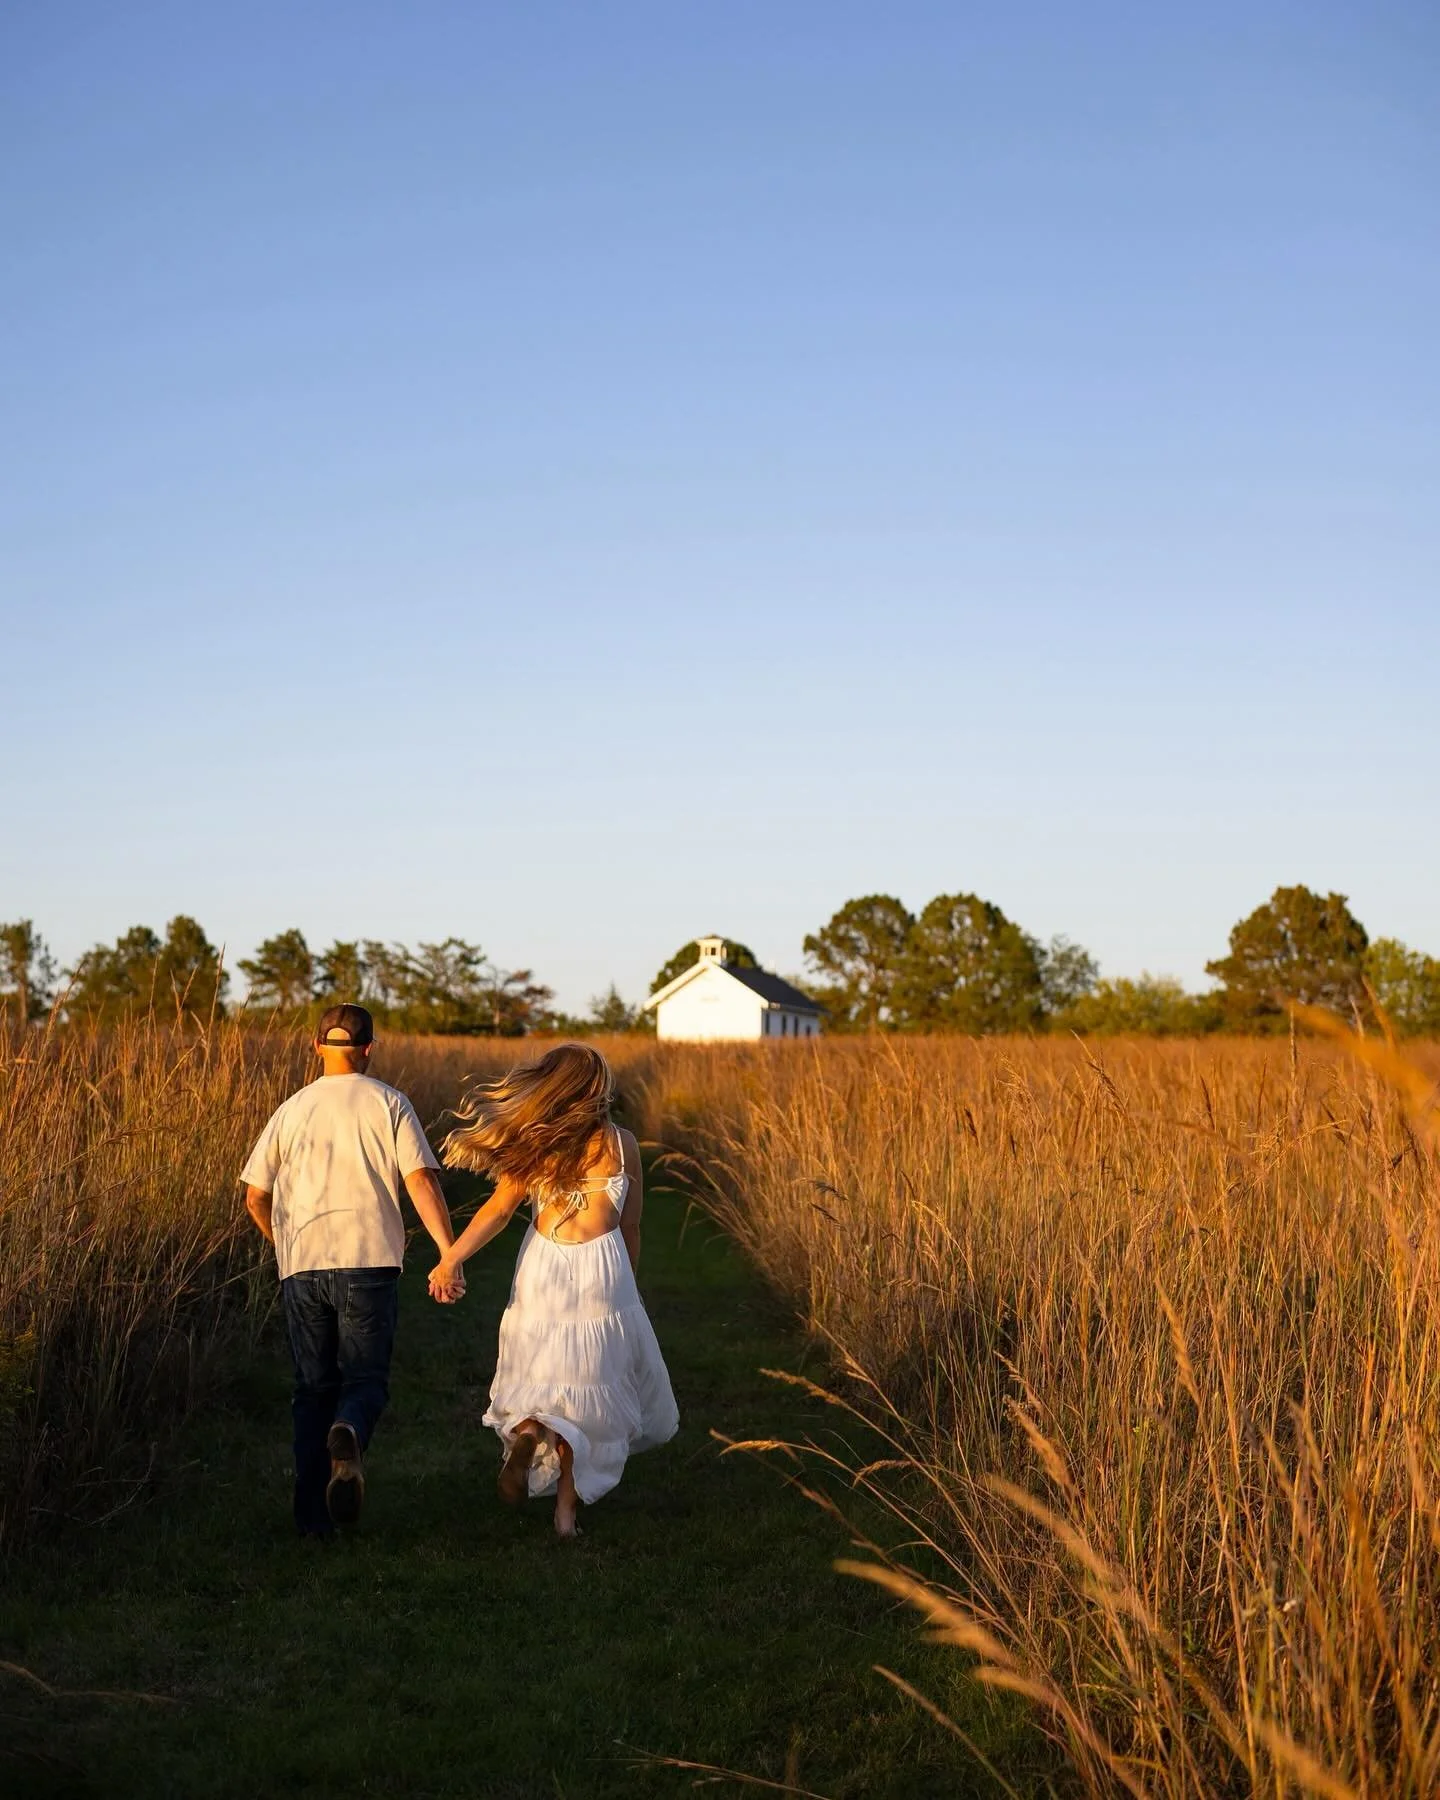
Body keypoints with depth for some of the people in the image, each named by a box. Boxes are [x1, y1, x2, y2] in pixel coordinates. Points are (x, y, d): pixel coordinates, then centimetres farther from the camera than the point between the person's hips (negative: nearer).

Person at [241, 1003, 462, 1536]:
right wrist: (449, 1253, -15)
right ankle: (348, 1436, -28)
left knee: (313, 1387, 11)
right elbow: (421, 1181, -9)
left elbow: (256, 1198, 11)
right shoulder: (387, 1104, 3)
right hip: (369, 1260, -2)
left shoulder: (292, 1109, 11)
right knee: (366, 1379, 6)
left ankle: (312, 1514, 7)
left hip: (302, 1267, 2)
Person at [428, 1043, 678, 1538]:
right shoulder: (620, 1143, 1)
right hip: (601, 1271, -1)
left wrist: (453, 1256, -16)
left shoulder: (532, 1143, 1)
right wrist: (626, 1286, 19)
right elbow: (630, 1227, 7)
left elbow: (500, 1207, -12)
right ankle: (566, 1508, 7)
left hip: (541, 1270, 1)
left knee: (539, 1380, 18)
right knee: (591, 1387, 11)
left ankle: (526, 1430, -15)